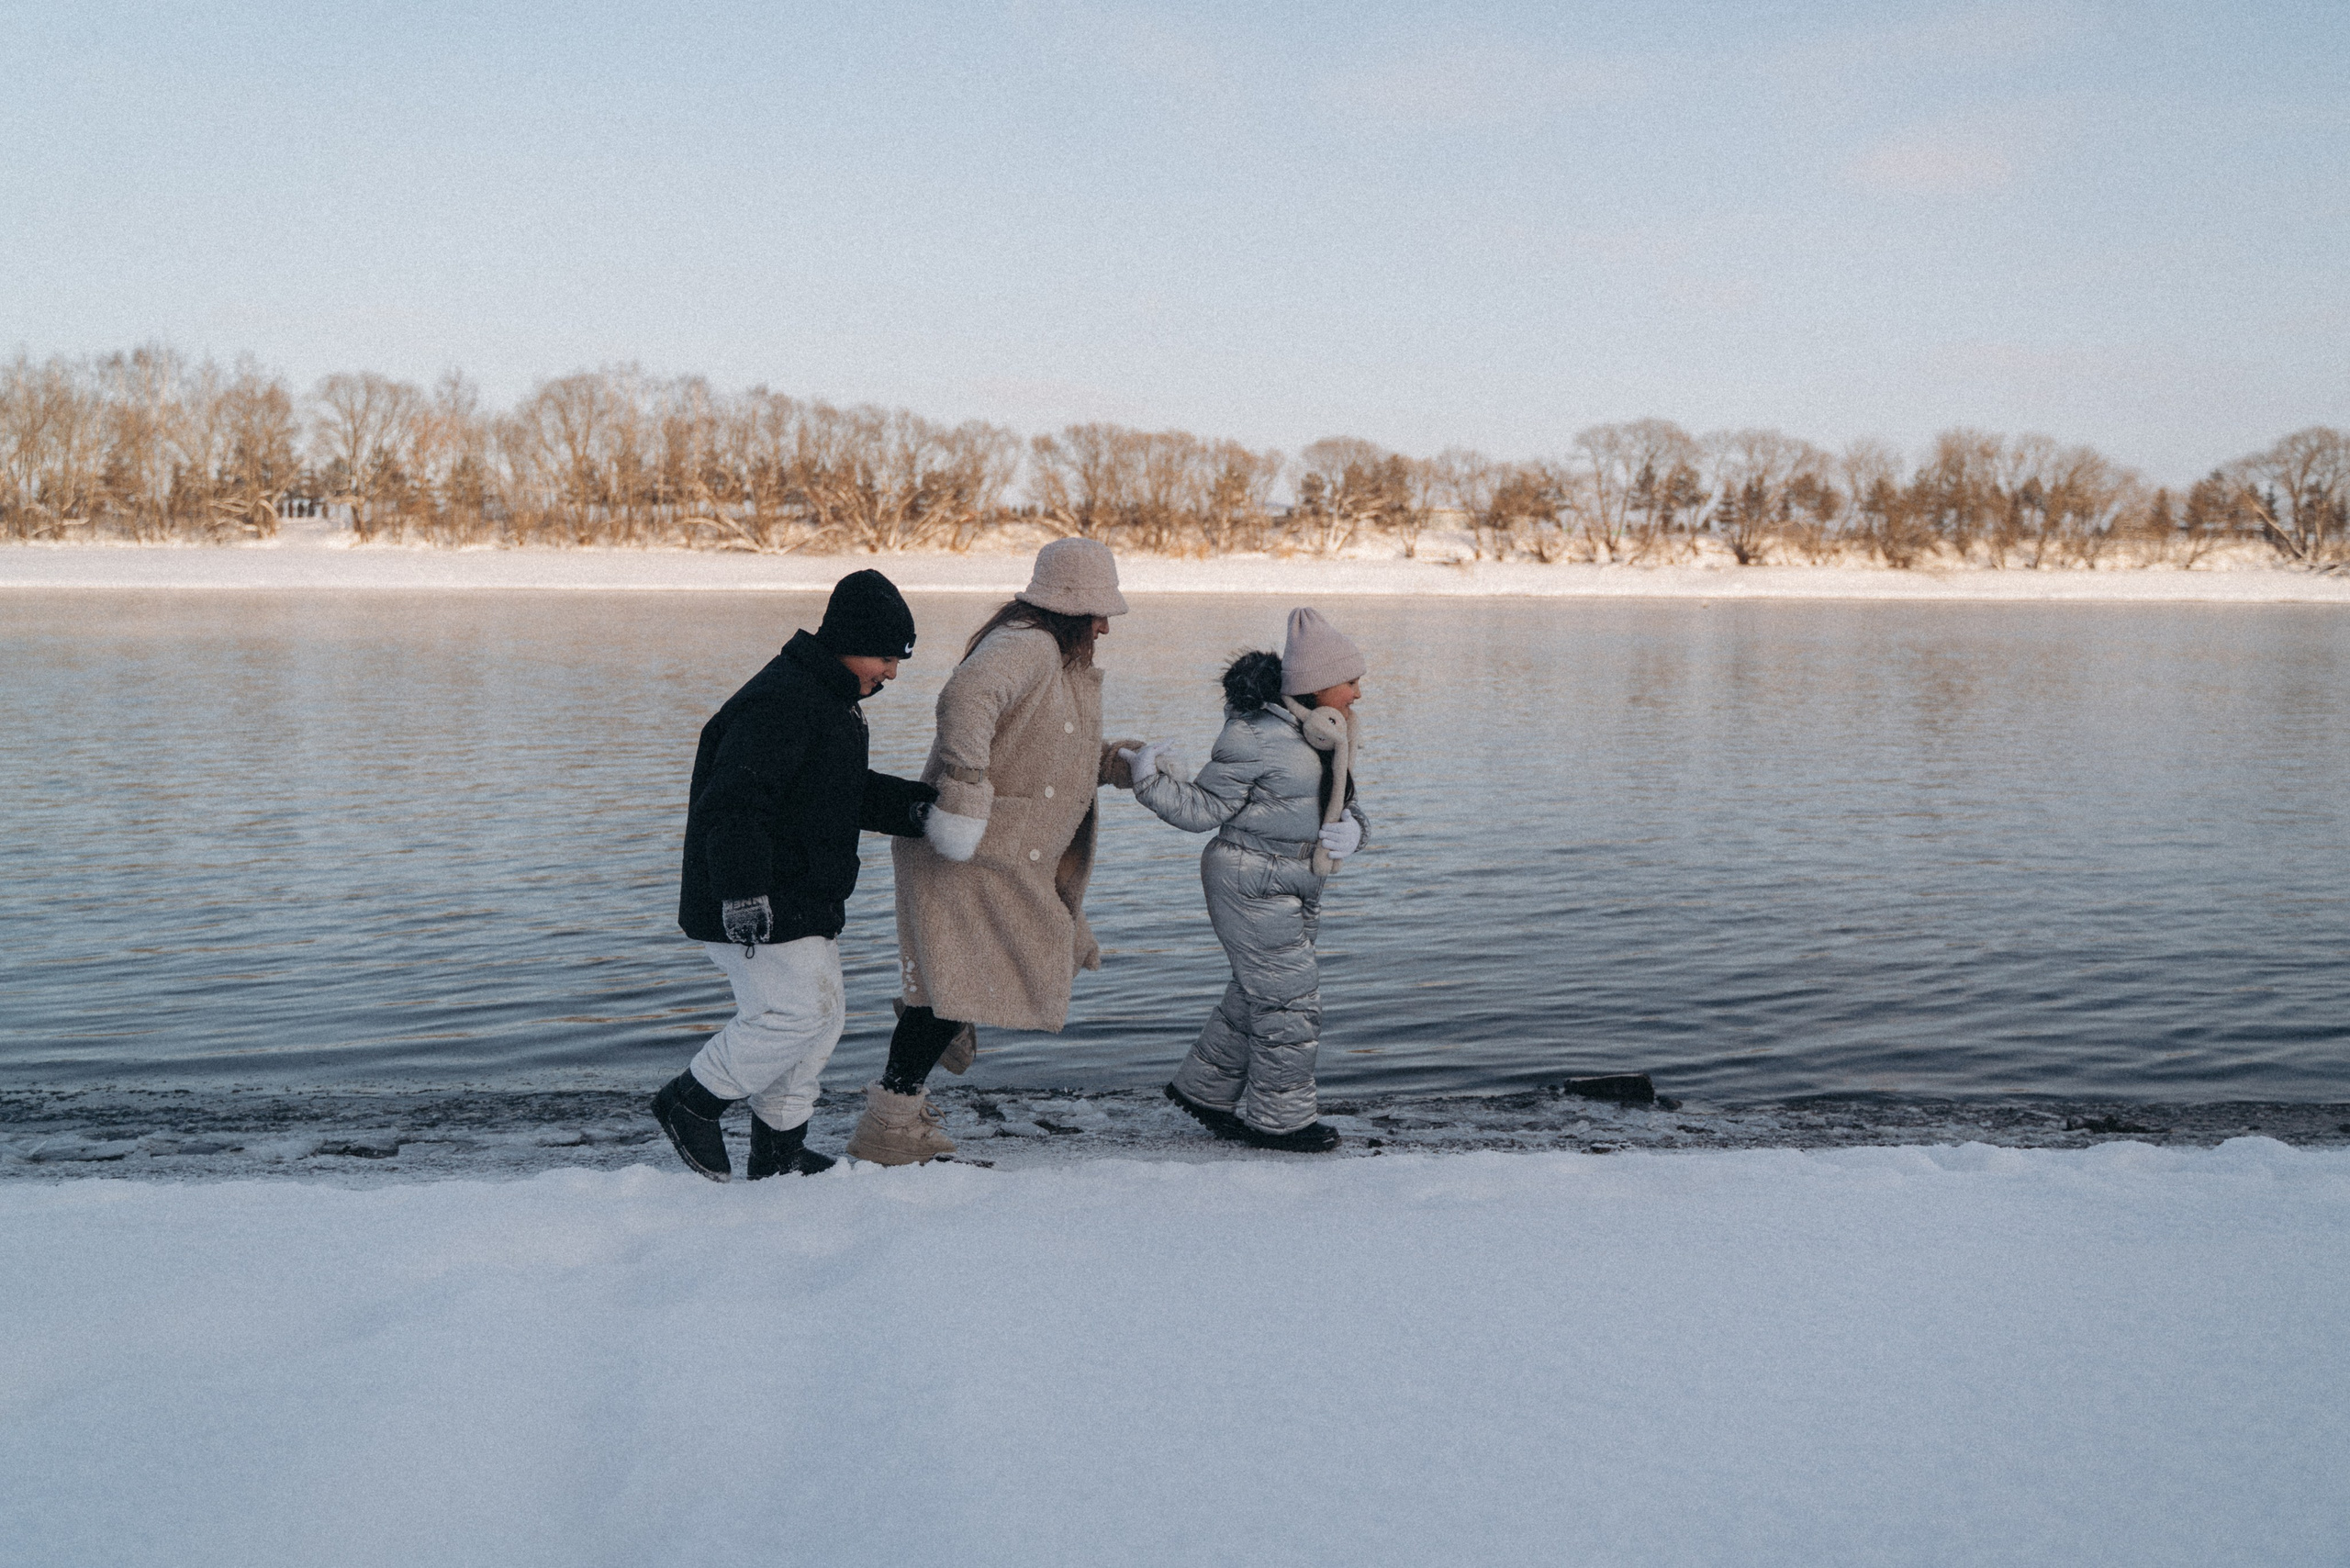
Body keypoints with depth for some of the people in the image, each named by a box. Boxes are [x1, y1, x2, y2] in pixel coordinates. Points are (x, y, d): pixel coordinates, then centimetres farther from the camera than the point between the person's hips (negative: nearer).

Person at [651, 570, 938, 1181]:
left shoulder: (831, 702, 15)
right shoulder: (779, 702, -21)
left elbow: (851, 795, 24)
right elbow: (730, 805, -28)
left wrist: (922, 806, 8)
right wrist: (744, 897, -34)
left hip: (805, 905, 11)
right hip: (758, 908, -11)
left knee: (822, 1018, 13)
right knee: (798, 1011, -12)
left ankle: (779, 1152, 24)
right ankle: (689, 1101, 7)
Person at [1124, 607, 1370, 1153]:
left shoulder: (1324, 734, 8)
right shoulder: (1254, 736, -20)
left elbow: (1347, 808, 10)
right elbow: (1205, 808, -12)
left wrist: (1351, 831, -12)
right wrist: (1150, 779, -24)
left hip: (1291, 887, 9)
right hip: (1251, 885, -9)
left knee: (1254, 996, 18)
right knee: (1290, 999, -3)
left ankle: (1204, 1089, 34)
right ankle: (1279, 1118, 12)